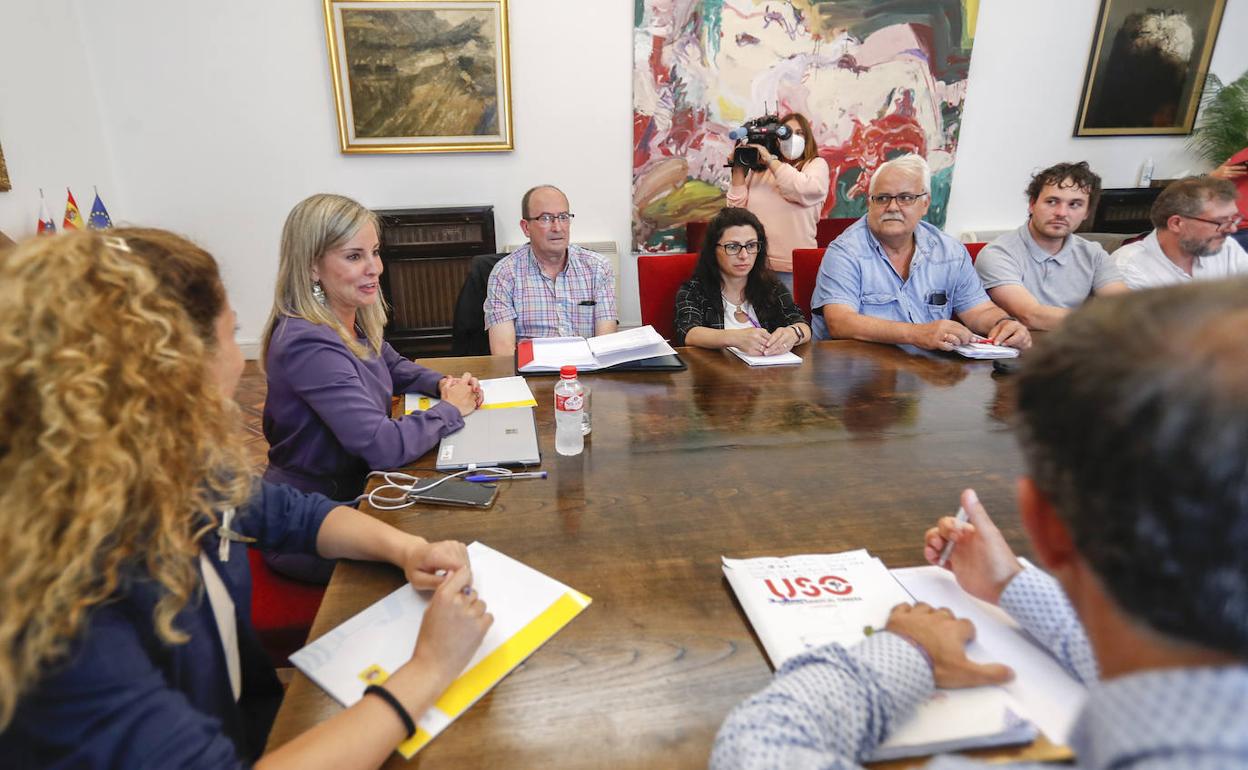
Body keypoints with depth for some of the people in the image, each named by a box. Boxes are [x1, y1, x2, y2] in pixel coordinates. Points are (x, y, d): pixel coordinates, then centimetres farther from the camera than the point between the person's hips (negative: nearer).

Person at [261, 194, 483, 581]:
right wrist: (451, 408, -16)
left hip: (353, 486, 8)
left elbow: (393, 366, 19)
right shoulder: (308, 345, -28)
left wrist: (443, 384, -1)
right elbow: (385, 445, -33)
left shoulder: (353, 321, -1)